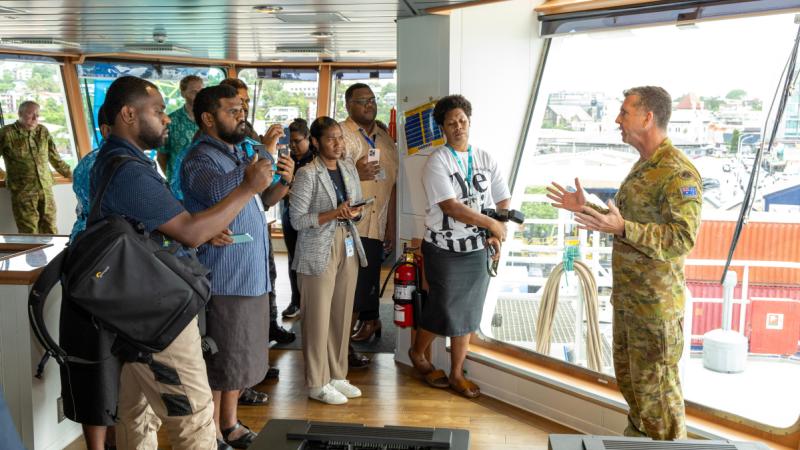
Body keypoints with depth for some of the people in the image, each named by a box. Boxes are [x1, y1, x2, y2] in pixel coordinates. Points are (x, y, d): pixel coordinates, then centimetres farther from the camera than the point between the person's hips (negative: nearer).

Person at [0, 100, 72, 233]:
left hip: (46, 189, 4)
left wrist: (69, 173, 22)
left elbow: (54, 157, 19)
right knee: (29, 233, -4)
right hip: (23, 192, -4)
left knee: (50, 231, 4)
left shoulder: (43, 131, 10)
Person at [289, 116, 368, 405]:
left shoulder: (349, 170, 10)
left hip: (348, 248, 6)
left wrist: (354, 212, -5)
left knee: (343, 315, 11)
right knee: (318, 318, 0)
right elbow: (297, 219, -12)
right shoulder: (307, 174, -9)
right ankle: (317, 384, 11)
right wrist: (333, 214, -22)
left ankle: (337, 375, 24)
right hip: (319, 252, -6)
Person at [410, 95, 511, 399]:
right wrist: (491, 224, -15)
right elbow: (450, 206, -17)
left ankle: (456, 374, 22)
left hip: (478, 251, 5)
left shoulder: (485, 159, 7)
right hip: (445, 251, -4)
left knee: (468, 314, 9)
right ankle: (417, 353, 31)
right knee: (442, 310, 3)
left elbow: (504, 201, 10)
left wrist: (497, 236, -5)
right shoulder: (437, 161, -9)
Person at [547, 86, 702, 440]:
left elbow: (683, 238, -27)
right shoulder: (643, 165, 11)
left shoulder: (678, 173, -20)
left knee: (656, 384, 2)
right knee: (627, 374, 22)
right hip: (626, 295, 10)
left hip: (656, 301, -10)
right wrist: (585, 208, 12)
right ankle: (638, 432, 41)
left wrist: (621, 228, -34)